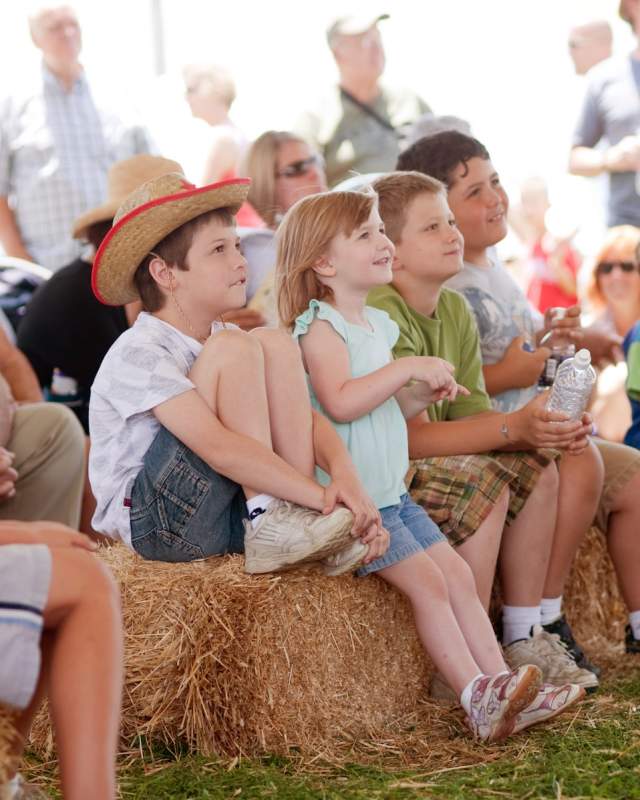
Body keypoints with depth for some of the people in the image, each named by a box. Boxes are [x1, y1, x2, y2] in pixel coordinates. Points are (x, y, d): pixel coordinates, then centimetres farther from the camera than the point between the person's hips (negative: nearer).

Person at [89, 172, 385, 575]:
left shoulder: (216, 343, 10)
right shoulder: (139, 355, -17)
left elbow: (308, 418, -2)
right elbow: (218, 447, -30)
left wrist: (346, 477, -23)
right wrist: (324, 497, -32)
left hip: (223, 513, 8)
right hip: (152, 522, -8)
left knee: (276, 344, -6)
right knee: (234, 348, -21)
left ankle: (292, 516, -15)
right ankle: (268, 525, -22)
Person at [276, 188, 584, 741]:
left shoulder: (379, 324, 15)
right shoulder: (320, 328, -14)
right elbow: (340, 403, -31)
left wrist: (421, 395, 6)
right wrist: (407, 368, -26)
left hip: (392, 493, 10)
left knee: (458, 574, 4)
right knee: (426, 579, -16)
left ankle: (500, 685, 6)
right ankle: (478, 699, -15)